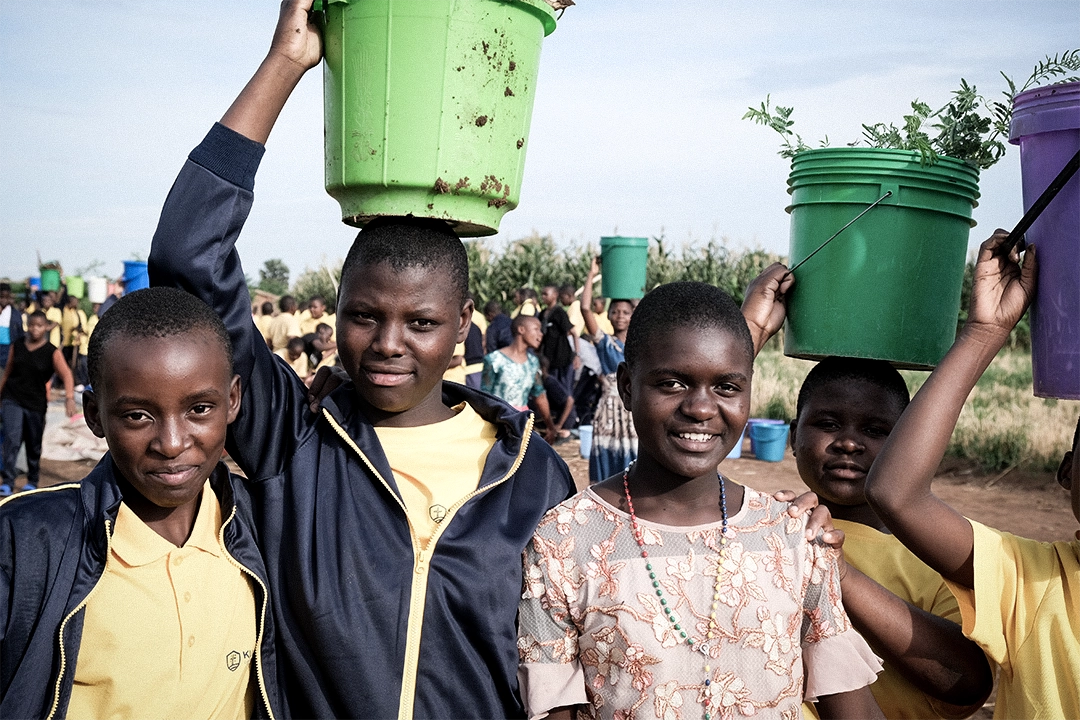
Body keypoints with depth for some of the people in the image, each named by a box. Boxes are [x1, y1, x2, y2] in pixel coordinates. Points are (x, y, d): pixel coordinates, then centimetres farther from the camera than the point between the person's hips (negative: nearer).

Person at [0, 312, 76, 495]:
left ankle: (32, 481, 28)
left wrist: (69, 397, -33)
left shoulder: (52, 352, -6)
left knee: (34, 445, 10)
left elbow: (66, 374, -17)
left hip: (36, 403, -1)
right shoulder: (16, 347, 4)